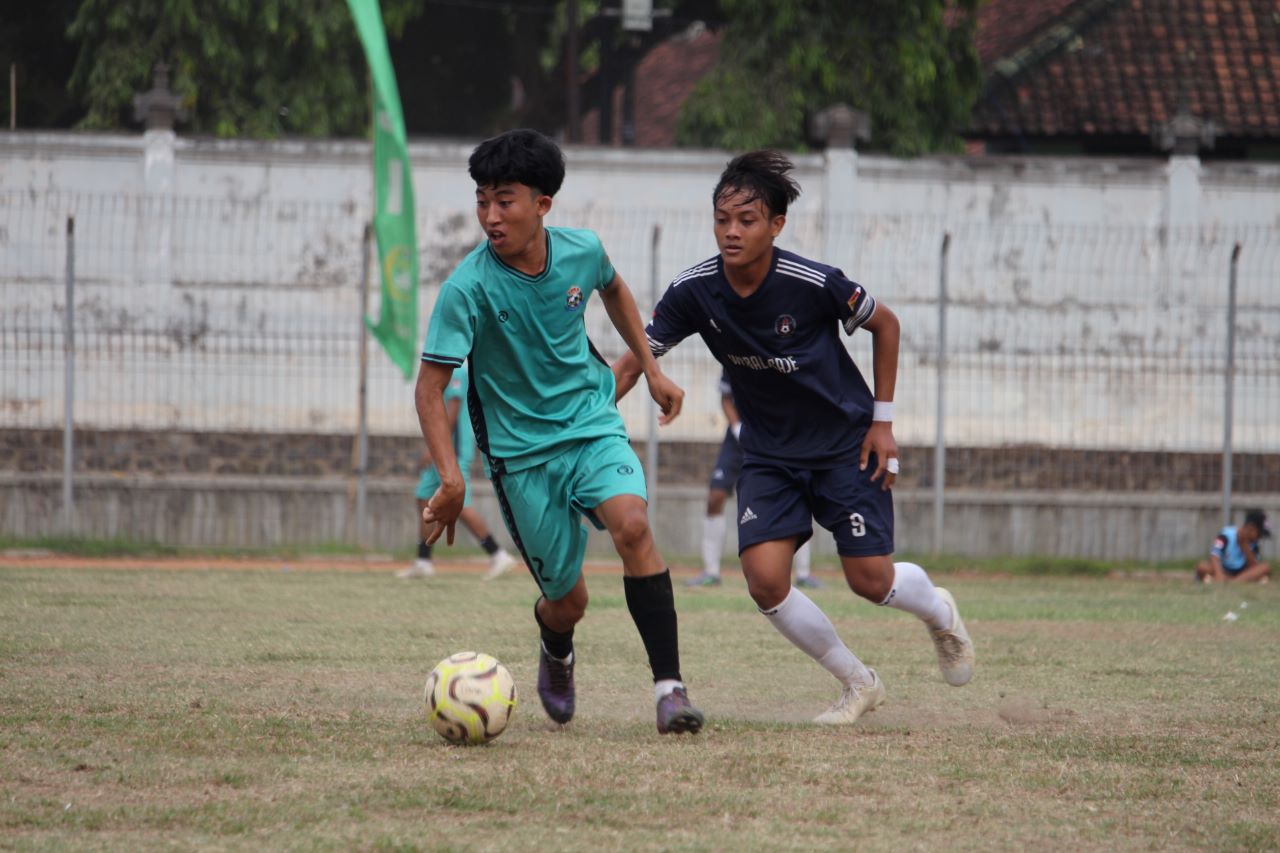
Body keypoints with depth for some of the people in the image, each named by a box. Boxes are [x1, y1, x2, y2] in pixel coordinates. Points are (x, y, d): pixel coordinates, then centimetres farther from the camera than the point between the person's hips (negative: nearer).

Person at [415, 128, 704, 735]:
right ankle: (556, 654, 41)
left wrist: (651, 370, 19)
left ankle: (669, 685, -25)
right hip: (521, 450, -2)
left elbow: (613, 289, 19)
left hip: (593, 424, 2)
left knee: (632, 525, -27)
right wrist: (451, 479, -31)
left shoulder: (581, 251, -8)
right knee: (569, 600, 2)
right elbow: (430, 388, -19)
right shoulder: (470, 287, -20)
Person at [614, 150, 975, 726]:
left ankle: (941, 614, 34)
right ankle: (858, 684, 8)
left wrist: (882, 420, -4)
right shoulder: (694, 291, -15)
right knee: (765, 580, -14)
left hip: (846, 441, -3)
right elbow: (634, 361, -7)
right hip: (768, 454, 3)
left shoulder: (813, 284, -23)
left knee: (870, 581, -5)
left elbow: (884, 324, -5)